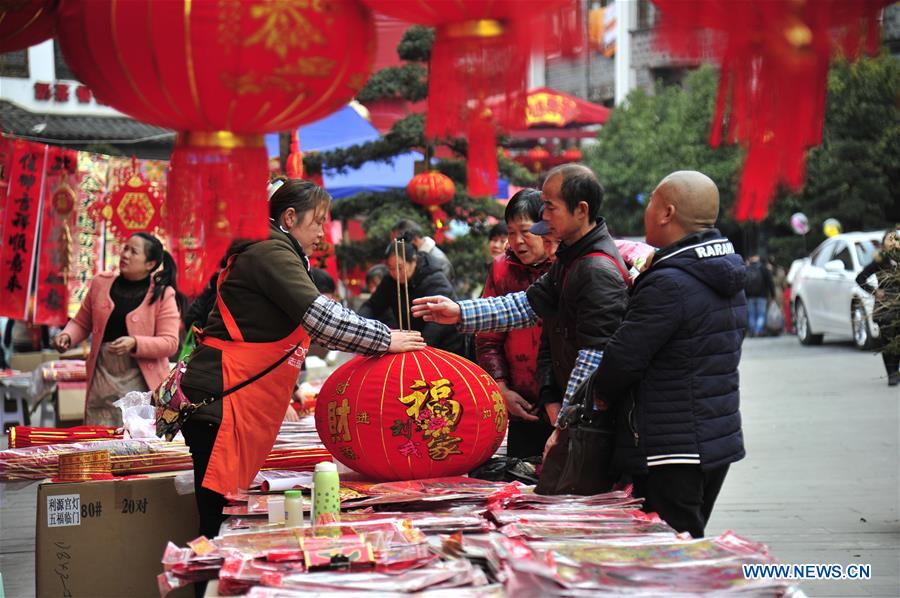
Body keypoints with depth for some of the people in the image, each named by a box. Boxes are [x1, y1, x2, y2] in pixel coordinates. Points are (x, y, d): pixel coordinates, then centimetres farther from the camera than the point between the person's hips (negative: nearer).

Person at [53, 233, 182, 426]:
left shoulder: (162, 295, -2)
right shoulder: (101, 283, 8)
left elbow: (170, 343, -8)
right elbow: (82, 323, 18)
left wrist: (134, 344, -22)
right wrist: (67, 336, -3)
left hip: (142, 382, -3)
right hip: (102, 379, 3)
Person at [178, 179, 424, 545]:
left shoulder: (275, 255, 24)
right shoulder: (271, 253, -8)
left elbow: (313, 328, 27)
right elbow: (320, 318, -18)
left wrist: (378, 342, 17)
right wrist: (385, 340, -9)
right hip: (221, 400, -11)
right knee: (219, 522, -12)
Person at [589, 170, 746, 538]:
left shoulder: (668, 284, -21)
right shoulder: (727, 279, 11)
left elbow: (622, 358, -19)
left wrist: (602, 393, 2)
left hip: (672, 453, -10)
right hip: (719, 442, 10)